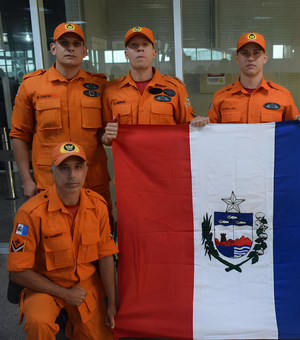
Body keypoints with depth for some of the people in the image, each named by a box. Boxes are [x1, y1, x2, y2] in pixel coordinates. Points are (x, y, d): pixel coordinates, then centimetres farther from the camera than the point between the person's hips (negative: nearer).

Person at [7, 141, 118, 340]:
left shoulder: (98, 204, -10)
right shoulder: (32, 213, -24)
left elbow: (106, 255, -1)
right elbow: (18, 272, -19)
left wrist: (112, 304, -2)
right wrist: (65, 294, -15)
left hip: (86, 282, 4)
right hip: (44, 284, -4)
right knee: (39, 323, -33)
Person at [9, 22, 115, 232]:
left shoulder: (99, 84, 5)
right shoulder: (31, 85, 2)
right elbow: (20, 135, 5)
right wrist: (27, 180, 1)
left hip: (95, 183, 1)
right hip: (49, 183, -1)